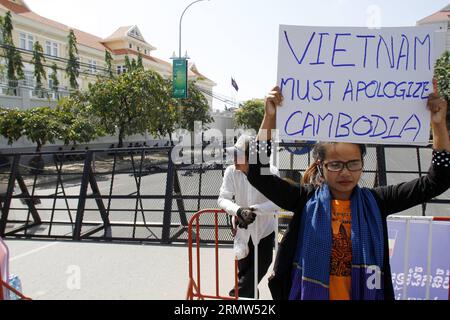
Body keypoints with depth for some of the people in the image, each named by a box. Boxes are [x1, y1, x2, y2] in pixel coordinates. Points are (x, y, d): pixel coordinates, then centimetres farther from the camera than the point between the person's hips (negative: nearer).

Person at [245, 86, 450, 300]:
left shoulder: (375, 202, -6)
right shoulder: (306, 199, -11)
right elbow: (257, 174, -20)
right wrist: (269, 117, -27)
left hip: (365, 296, 2)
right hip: (309, 295, -1)